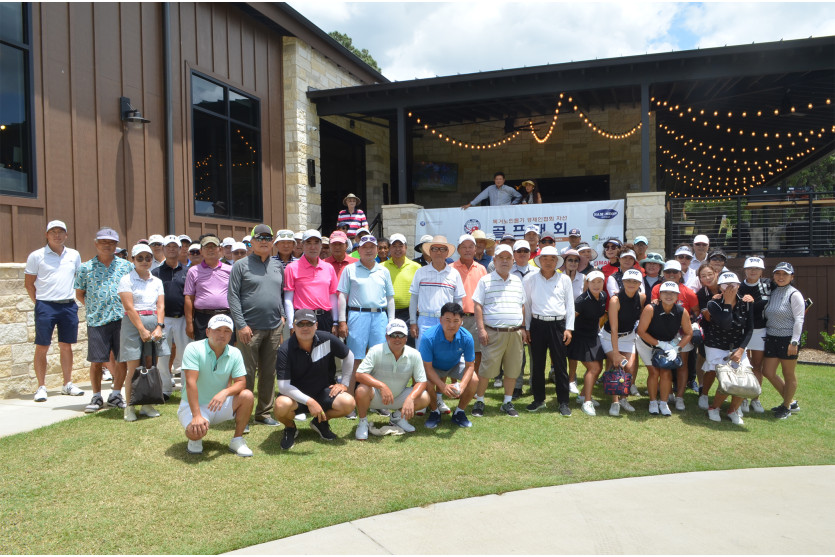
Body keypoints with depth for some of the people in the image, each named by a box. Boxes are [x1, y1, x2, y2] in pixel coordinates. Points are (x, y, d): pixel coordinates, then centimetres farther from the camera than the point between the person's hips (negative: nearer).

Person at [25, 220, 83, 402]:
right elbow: (28, 283, 2)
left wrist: (72, 299, 11)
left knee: (66, 346, 10)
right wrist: (38, 303, -3)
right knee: (42, 347, 0)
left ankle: (67, 384, 19)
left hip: (69, 306, 3)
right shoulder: (36, 256, -1)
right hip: (45, 306, -3)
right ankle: (41, 387, 8)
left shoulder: (74, 255, 9)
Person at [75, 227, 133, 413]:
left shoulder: (126, 266, 8)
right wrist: (92, 307, 5)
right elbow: (79, 293, 15)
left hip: (121, 320, 1)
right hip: (96, 321, 0)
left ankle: (116, 395, 20)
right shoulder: (86, 268, 7)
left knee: (122, 359, 4)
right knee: (96, 361, 3)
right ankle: (96, 397, 19)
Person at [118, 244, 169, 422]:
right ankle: (129, 407, 4)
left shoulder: (157, 281, 13)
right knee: (134, 368, -4)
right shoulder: (127, 280, -1)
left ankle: (147, 405, 14)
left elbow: (160, 306, 6)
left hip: (154, 324, 4)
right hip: (133, 325, -4)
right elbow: (129, 307, -9)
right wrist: (142, 330, -14)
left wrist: (159, 327, -8)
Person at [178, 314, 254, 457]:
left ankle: (237, 440, -5)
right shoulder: (194, 349, -17)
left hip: (220, 406, 4)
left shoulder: (235, 353, -3)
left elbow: (241, 382, -7)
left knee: (247, 395, -21)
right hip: (193, 406, -4)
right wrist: (197, 416, -31)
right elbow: (191, 382, -24)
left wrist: (225, 392, -31)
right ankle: (195, 440, 8)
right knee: (196, 431, -33)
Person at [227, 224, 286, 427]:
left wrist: (282, 315, 7)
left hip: (274, 328, 5)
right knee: (247, 373, 0)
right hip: (250, 328, -5)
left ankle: (264, 413, 22)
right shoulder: (241, 265, -1)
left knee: (269, 373, 11)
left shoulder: (278, 266, 13)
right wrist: (241, 324, -13)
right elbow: (232, 296, -6)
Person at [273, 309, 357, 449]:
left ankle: (320, 422, 9)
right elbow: (283, 385, -24)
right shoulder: (285, 350, -18)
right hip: (296, 395, -2)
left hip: (323, 391, 2)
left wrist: (344, 383, 3)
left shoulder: (327, 339, -11)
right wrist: (309, 402, -33)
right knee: (282, 405, -36)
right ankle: (290, 428, 3)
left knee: (348, 403, -25)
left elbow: (348, 356, 8)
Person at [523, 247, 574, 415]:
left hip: (558, 324, 0)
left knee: (560, 364, 1)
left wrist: (569, 328, 1)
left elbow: (570, 305, 7)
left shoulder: (564, 279, 5)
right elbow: (526, 304, 7)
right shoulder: (530, 279, 3)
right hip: (537, 324, 1)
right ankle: (539, 399, 22)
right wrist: (526, 327, 4)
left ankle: (563, 402, 11)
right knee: (537, 364, 8)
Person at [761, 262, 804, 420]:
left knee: (789, 374, 6)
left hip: (788, 338, -7)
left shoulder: (794, 294, -9)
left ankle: (787, 407, 23)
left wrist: (794, 342, -17)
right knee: (768, 372, 8)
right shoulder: (772, 292, 10)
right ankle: (791, 402, 27)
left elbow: (799, 319, -13)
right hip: (771, 337, 7)